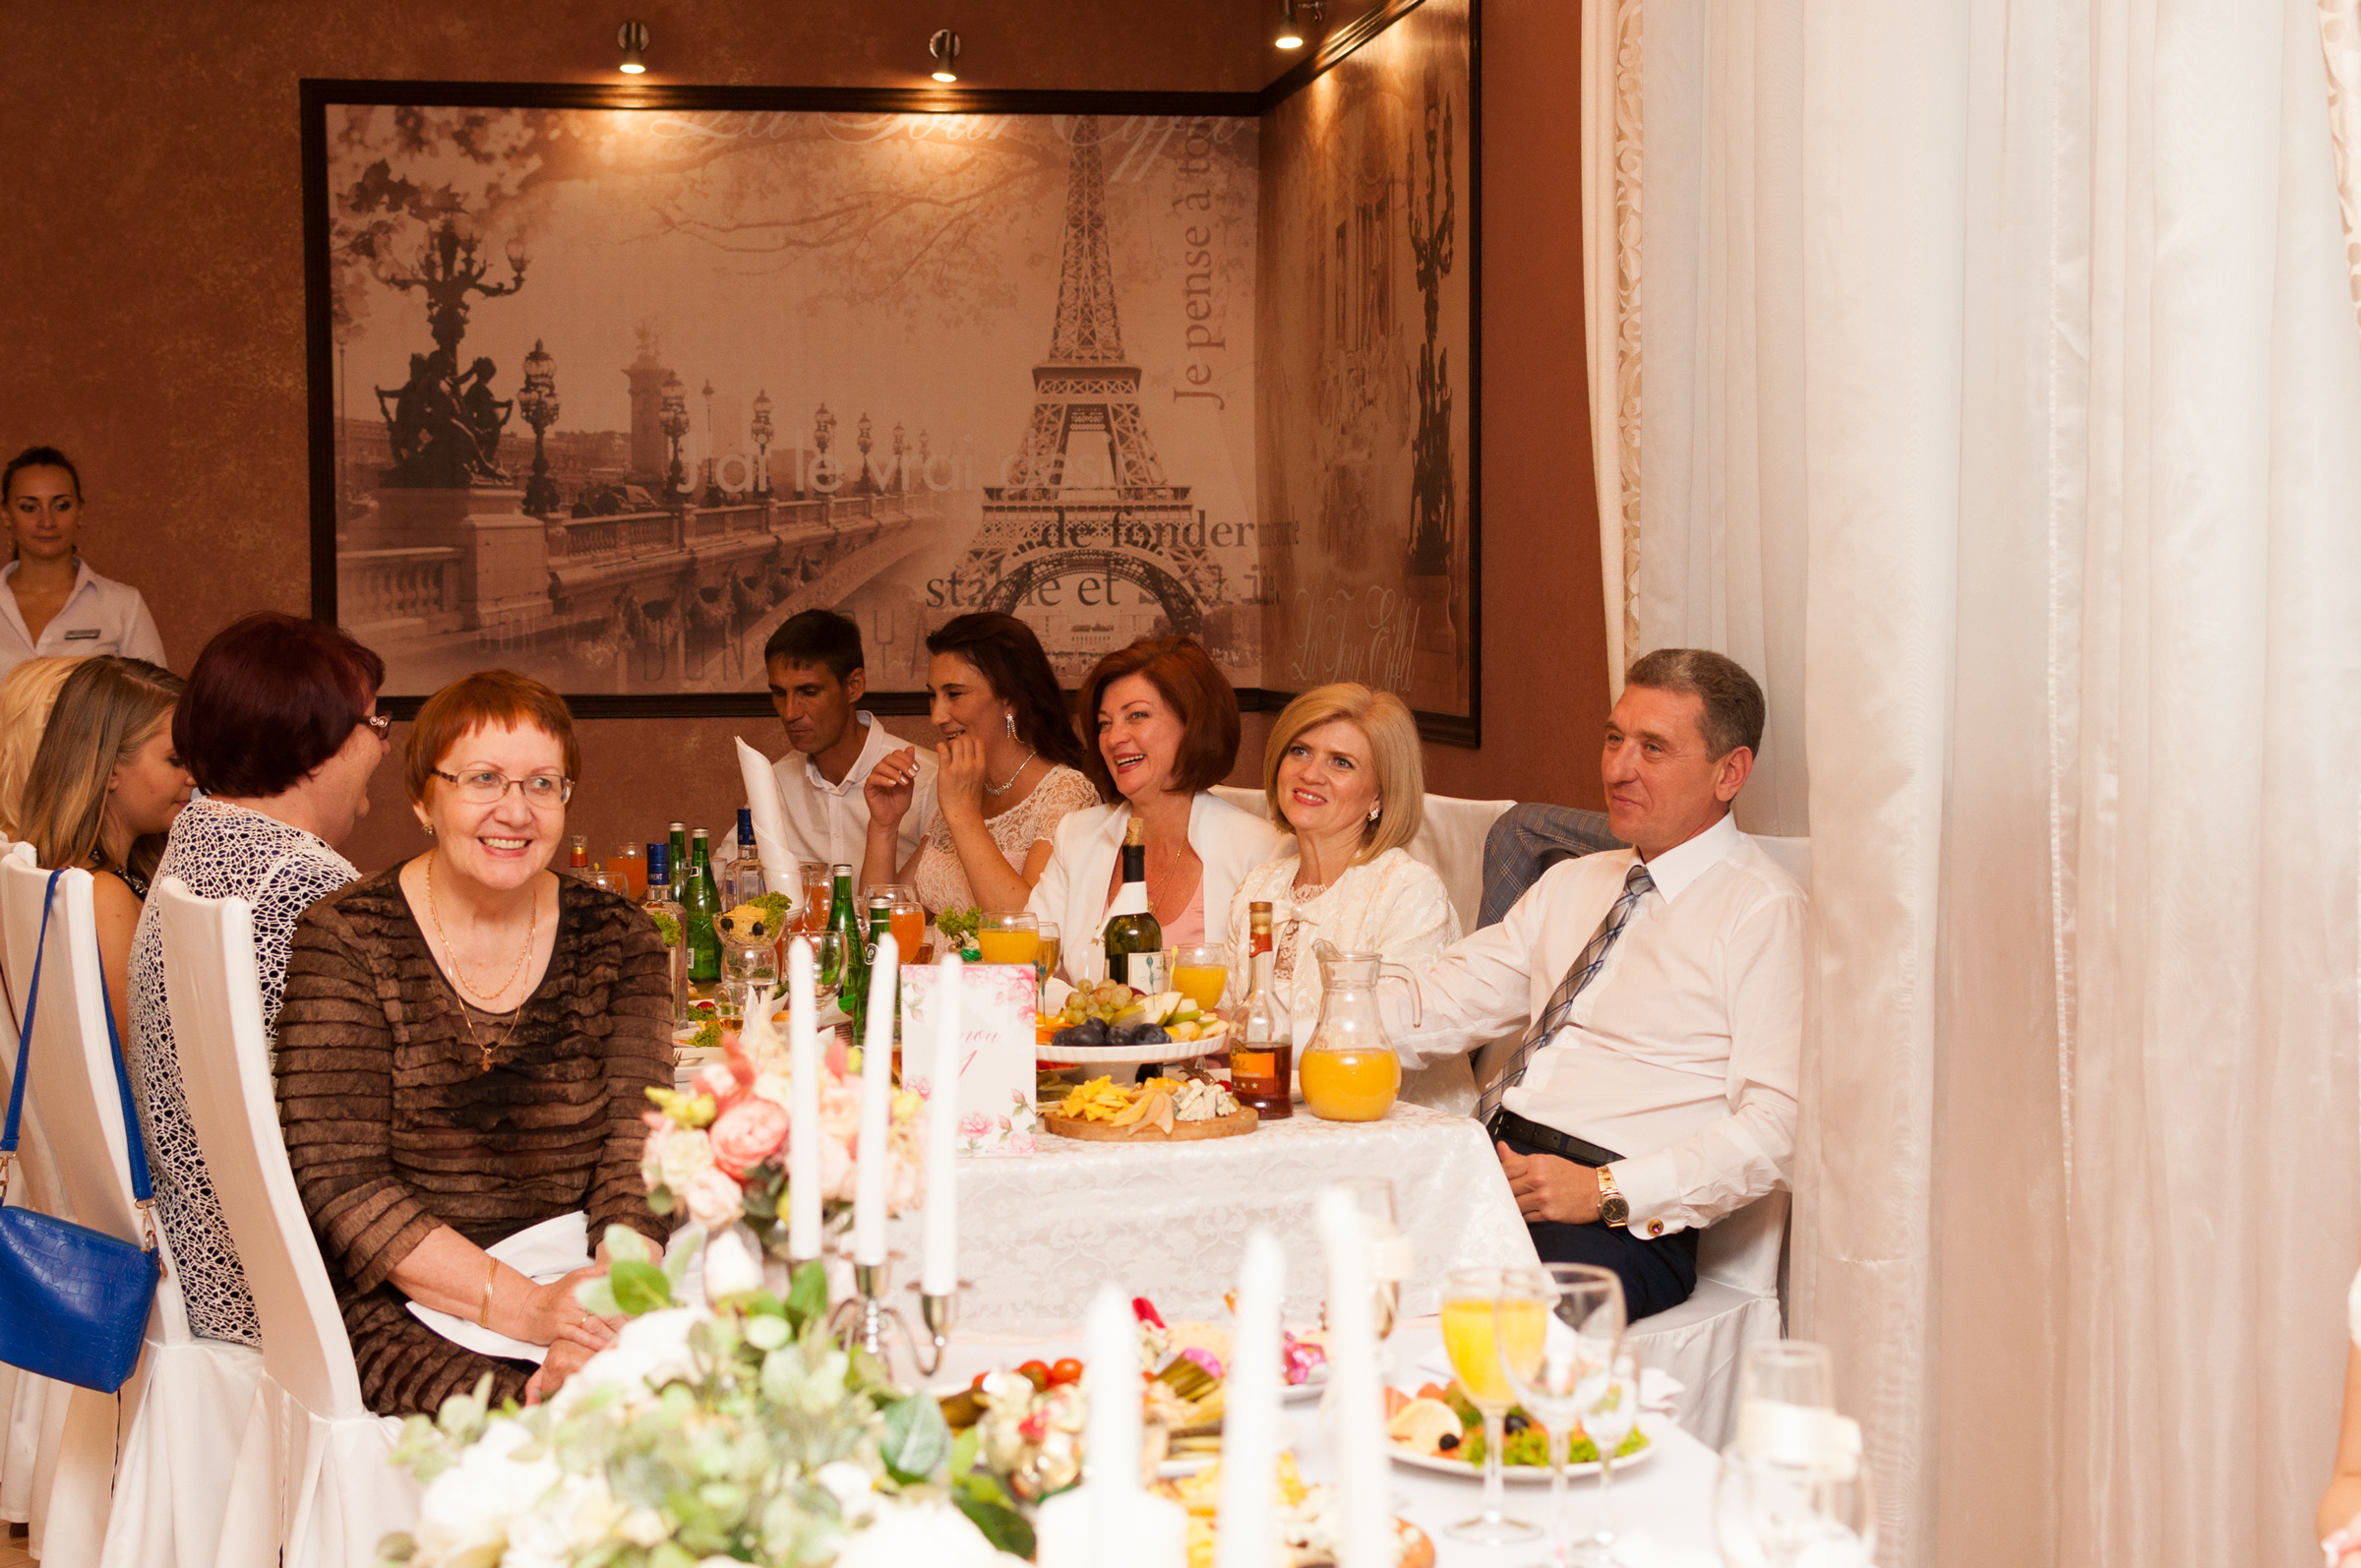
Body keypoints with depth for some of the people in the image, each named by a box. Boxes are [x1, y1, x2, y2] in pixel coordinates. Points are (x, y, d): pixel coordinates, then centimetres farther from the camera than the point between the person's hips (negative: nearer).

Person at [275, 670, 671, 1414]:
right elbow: (337, 1181, -10)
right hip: (401, 1310, -4)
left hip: (576, 1285, 4)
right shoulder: (344, 940, -2)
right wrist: (521, 1305, -21)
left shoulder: (616, 941, 8)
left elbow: (639, 1156, -2)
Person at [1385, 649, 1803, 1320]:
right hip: (1493, 1159, 7)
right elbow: (1445, 1001, 17)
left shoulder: (1765, 911, -2)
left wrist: (1608, 1191, -20)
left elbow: (1778, 1126, -11)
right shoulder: (1573, 883, 22)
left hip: (1622, 1215, -7)